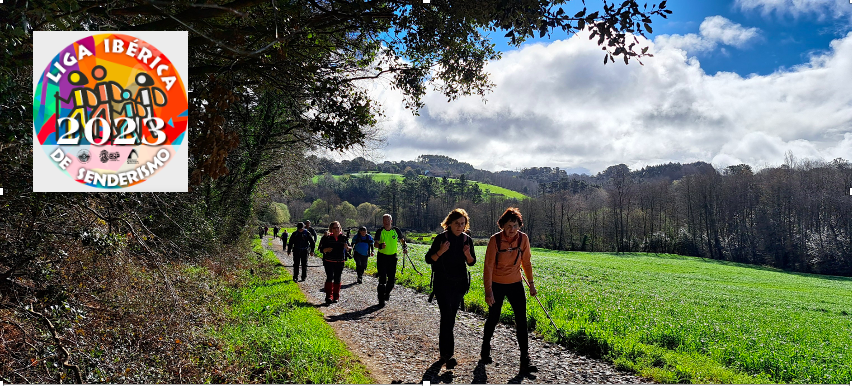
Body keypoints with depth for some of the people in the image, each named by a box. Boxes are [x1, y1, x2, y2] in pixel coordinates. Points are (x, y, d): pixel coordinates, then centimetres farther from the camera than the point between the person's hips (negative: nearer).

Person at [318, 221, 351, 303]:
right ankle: (329, 296, -9)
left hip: (340, 262, 1)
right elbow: (321, 249, 3)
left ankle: (336, 297, 15)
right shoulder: (327, 238, 2)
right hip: (329, 262, -1)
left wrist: (347, 247, -18)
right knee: (329, 277, -11)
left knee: (337, 279, 5)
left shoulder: (343, 238, 4)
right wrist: (326, 249, -18)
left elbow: (350, 248, 5)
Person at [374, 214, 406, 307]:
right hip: (382, 256, -3)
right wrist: (380, 245, -37)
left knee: (392, 278, 7)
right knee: (382, 278, -6)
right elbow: (375, 243, -16)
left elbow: (402, 240, 17)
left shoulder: (396, 230, 1)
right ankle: (381, 299, 3)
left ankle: (387, 293, 35)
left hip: (392, 257, 3)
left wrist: (405, 246, -2)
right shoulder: (380, 231, -6)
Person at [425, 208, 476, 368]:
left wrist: (468, 255, -12)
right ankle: (447, 354, -15)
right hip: (443, 283, -5)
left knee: (451, 317, 14)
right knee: (447, 316, -13)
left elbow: (472, 262, 10)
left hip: (460, 283, 5)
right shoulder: (441, 238, -10)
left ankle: (443, 336, 35)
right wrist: (441, 252, -25)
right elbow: (429, 259, -7)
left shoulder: (467, 240, 2)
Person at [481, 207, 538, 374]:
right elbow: (488, 266, -16)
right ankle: (485, 350, 36)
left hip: (515, 284, 3)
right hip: (497, 285, -2)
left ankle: (525, 360, 2)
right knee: (493, 318, 10)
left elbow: (526, 262, 8)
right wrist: (488, 291, -20)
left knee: (522, 320, -4)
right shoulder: (495, 240, -17)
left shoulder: (523, 238, -7)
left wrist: (531, 283, 10)